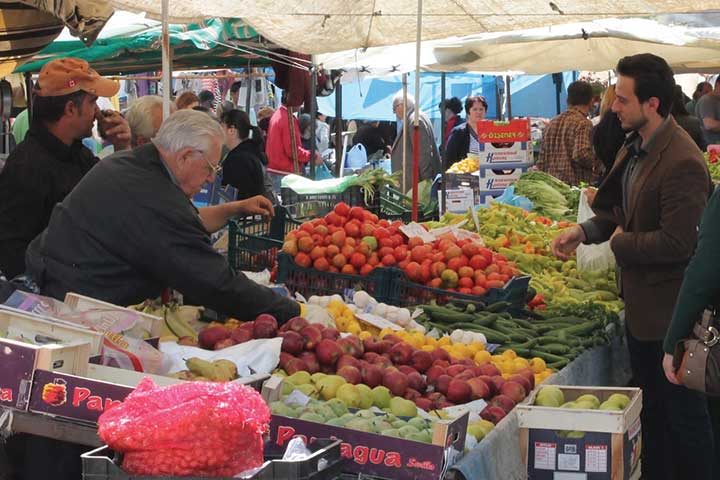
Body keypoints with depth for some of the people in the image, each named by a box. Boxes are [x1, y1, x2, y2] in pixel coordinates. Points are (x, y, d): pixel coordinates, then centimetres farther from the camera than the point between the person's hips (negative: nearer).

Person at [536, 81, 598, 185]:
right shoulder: (583, 124, -9)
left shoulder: (551, 124, 13)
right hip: (576, 184, -7)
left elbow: (541, 162, 14)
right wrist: (597, 163, -3)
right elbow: (581, 154, -22)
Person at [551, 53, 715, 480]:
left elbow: (678, 242, -28)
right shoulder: (634, 148, 6)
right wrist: (585, 231, 2)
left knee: (683, 412, 4)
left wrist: (620, 243, -15)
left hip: (671, 310, -10)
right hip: (642, 301, 10)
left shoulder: (681, 162, -25)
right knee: (650, 406, 22)